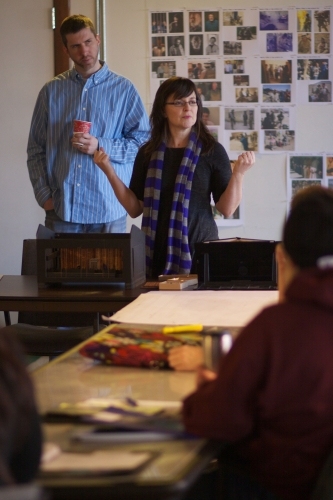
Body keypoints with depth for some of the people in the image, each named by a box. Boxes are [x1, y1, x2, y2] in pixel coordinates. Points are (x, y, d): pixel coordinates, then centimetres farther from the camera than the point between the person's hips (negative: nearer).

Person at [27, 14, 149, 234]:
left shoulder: (123, 89, 2)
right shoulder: (52, 91, 8)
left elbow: (144, 142, 0)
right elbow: (36, 149, 9)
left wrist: (101, 146, -13)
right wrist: (44, 195, -1)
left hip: (108, 209, -1)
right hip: (61, 208, 2)